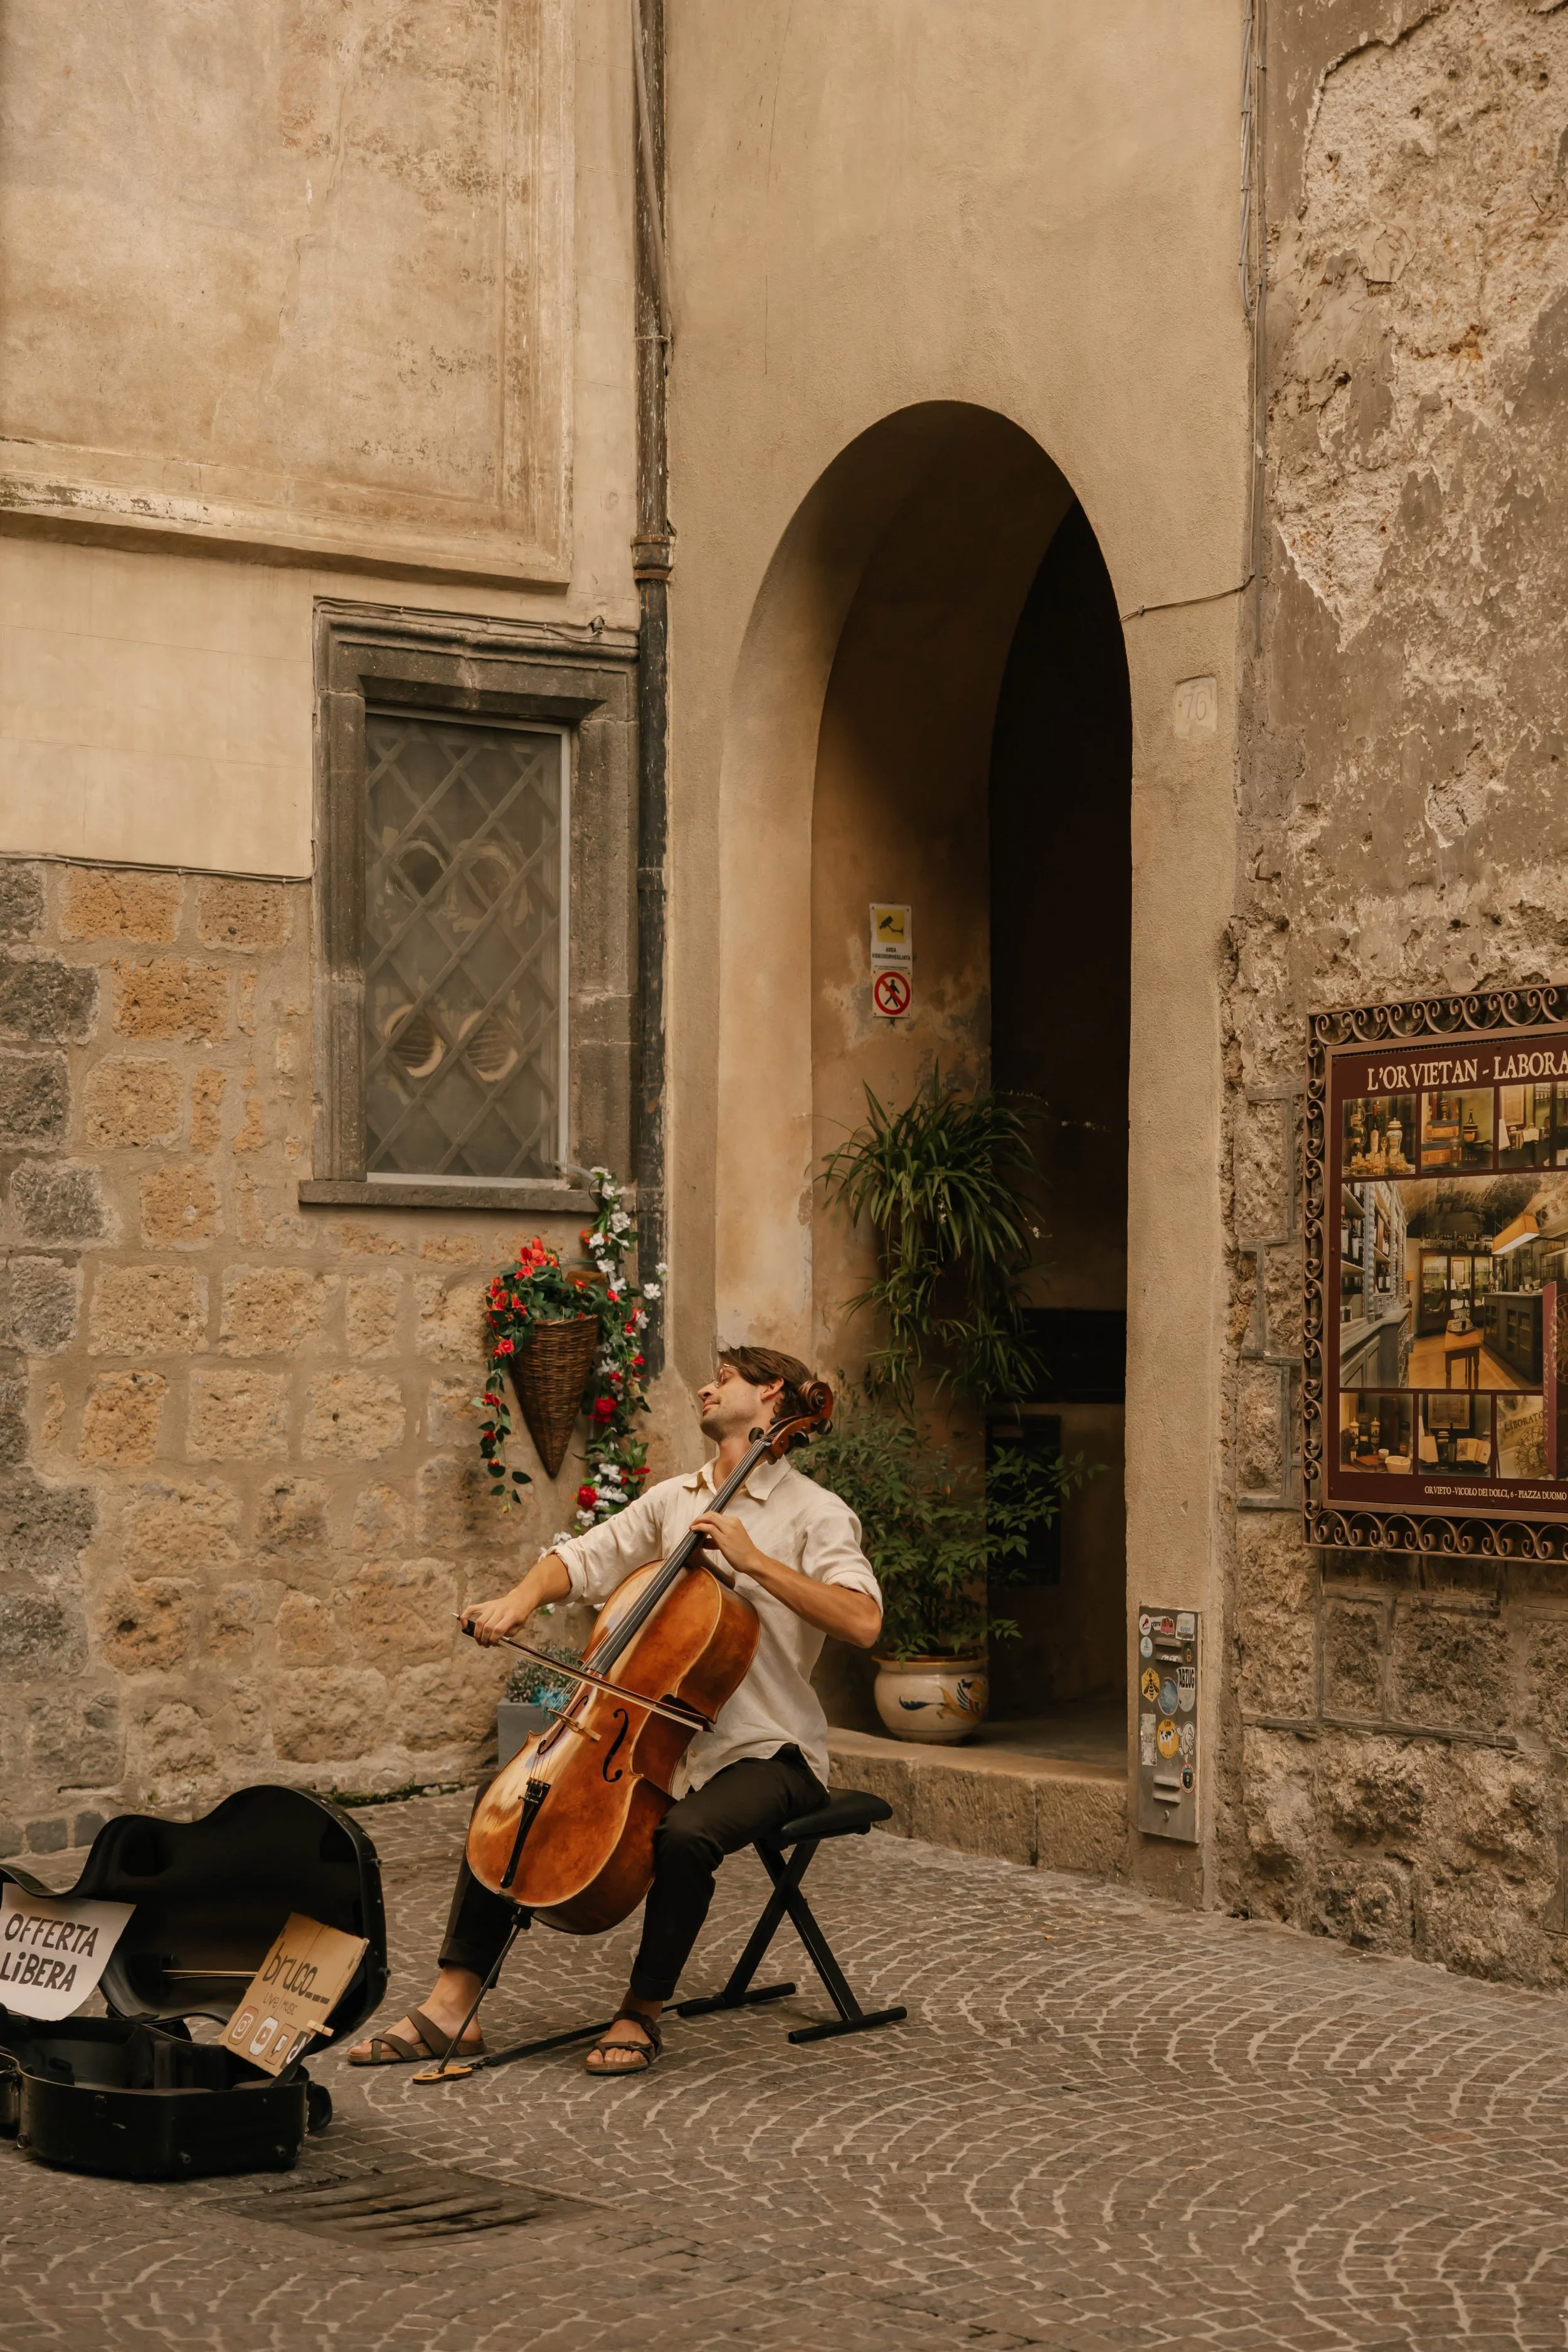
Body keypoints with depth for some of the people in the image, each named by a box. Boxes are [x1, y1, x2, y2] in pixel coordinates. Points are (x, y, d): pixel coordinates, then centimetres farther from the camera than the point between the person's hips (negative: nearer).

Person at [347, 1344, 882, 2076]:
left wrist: (754, 1560, -25)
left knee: (686, 1832, -36)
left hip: (765, 1752, -7)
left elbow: (862, 1622, -23)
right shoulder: (672, 1500, 13)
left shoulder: (814, 1513, -8)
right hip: (660, 1736, 7)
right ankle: (452, 2003, -3)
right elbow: (582, 1560, 13)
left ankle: (642, 2015, -14)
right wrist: (522, 1597, -8)